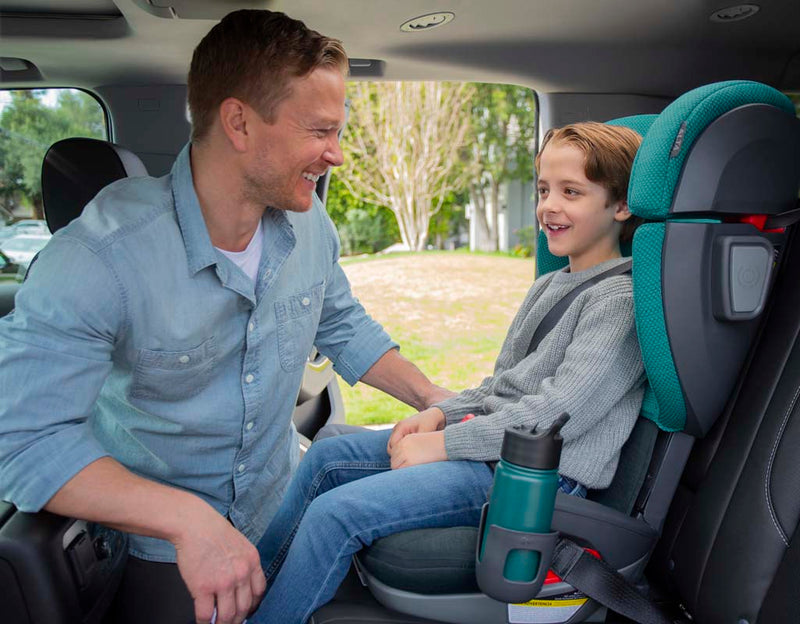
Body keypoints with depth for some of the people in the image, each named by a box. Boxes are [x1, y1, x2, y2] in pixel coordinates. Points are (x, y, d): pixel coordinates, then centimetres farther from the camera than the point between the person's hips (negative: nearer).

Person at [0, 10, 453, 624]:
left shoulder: (308, 222, -10)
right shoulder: (102, 257, -30)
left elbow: (342, 325, 5)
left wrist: (435, 399, -3)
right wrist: (187, 517, -39)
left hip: (281, 511, 6)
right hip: (155, 546, -5)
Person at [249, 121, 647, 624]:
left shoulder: (622, 297, -14)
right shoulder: (549, 286, 14)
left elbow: (560, 412, -22)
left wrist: (446, 444, -18)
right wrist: (442, 413, 1)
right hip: (493, 439, 9)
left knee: (335, 513, -21)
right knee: (326, 457, 9)